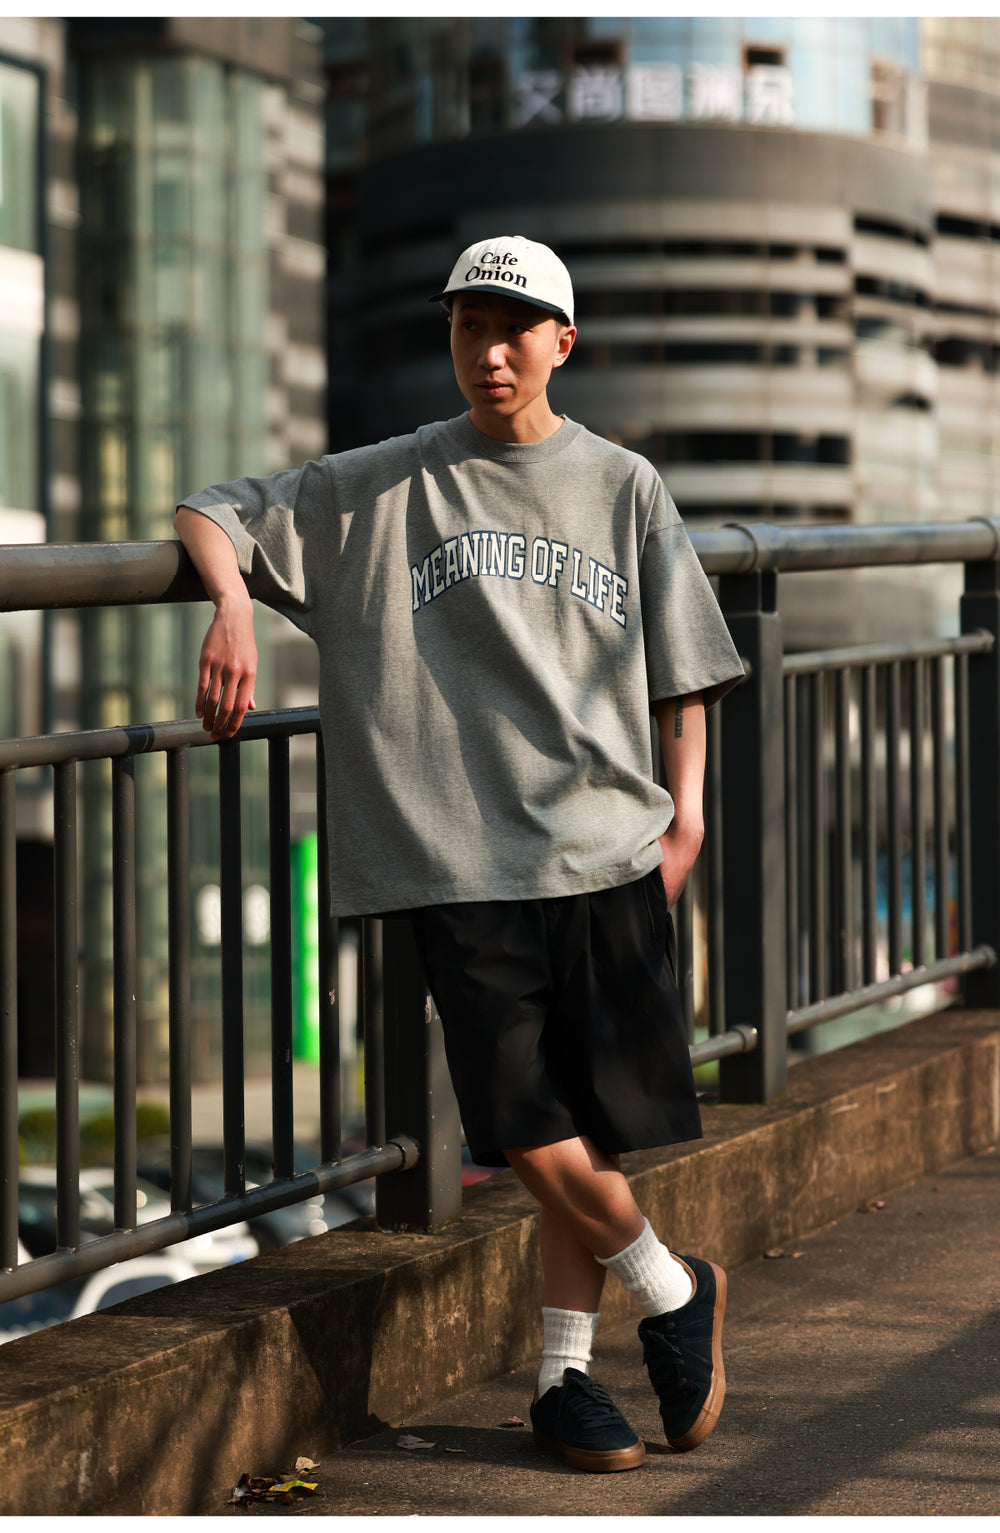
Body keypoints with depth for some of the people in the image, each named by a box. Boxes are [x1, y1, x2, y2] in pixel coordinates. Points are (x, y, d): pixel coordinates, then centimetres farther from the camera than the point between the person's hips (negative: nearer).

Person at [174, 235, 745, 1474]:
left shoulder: (623, 488, 11)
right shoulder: (378, 489, 8)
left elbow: (681, 668, 15)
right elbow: (211, 515, 10)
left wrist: (685, 811, 4)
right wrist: (233, 604, -11)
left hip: (609, 850, 1)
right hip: (462, 859, -1)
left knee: (595, 1130, 3)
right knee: (530, 1134, -9)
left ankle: (564, 1375, 19)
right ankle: (674, 1294, 15)